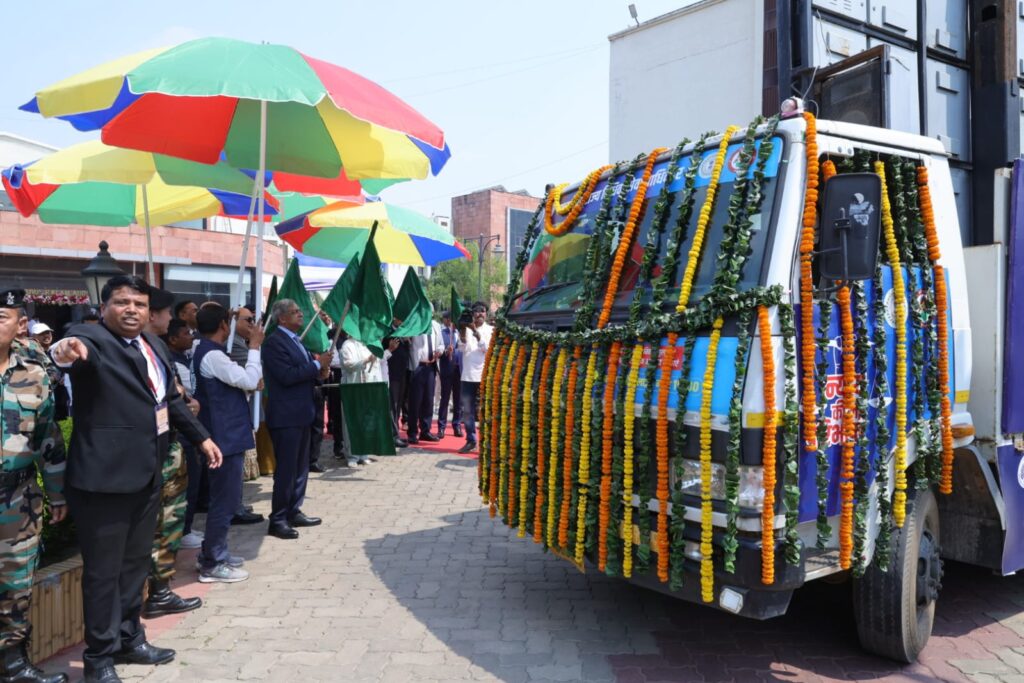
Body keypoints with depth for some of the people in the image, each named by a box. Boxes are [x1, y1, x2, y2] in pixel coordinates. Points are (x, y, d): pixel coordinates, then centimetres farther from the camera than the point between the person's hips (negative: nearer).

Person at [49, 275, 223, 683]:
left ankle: (129, 640, 35)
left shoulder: (153, 345, 12)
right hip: (105, 476, -8)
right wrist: (68, 351, -59)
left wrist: (201, 437, 22)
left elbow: (170, 398, 22)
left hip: (146, 473, 8)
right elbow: (81, 348, -36)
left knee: (135, 562, 19)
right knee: (104, 570, 4)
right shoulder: (92, 338, -11)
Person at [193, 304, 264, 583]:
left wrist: (252, 384, 8)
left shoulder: (208, 352, 14)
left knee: (225, 498, 18)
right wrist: (254, 347, -13)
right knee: (225, 500, -3)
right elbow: (249, 380, -20)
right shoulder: (212, 355, -18)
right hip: (226, 436, -11)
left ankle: (214, 553, 28)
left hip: (226, 434, 11)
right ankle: (212, 564, 5)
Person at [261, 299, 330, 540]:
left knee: (300, 467, 15)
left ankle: (294, 512, 26)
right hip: (286, 416, -10)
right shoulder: (274, 342, -14)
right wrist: (317, 364, -18)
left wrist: (319, 372, 0)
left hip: (301, 414, 10)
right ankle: (277, 520, 5)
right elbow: (287, 376, -24)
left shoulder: (295, 340, 16)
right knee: (286, 470, -4)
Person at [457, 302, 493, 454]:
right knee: (467, 410, 6)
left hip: (485, 376, -2)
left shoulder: (491, 330, 5)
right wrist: (462, 331, -17)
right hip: (468, 376, 2)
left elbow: (488, 348, -9)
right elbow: (462, 348, -3)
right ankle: (470, 441, 15)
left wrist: (476, 332, -18)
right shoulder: (466, 329, 8)